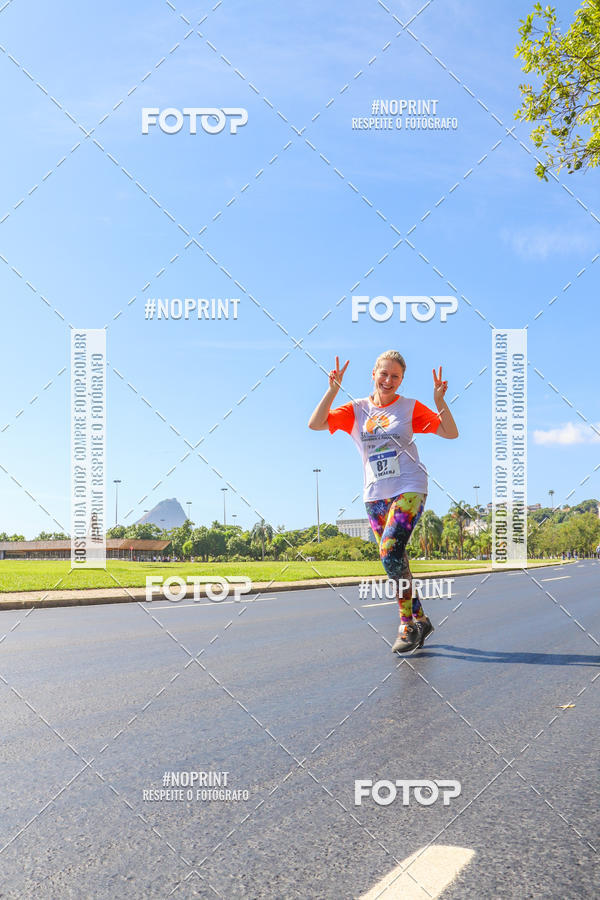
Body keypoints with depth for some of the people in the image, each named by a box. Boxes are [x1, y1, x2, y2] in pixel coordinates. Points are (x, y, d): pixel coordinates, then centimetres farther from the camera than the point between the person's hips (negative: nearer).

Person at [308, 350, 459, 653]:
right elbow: (315, 424, -7)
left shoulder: (410, 407, 2)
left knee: (390, 552, -21)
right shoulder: (356, 410, 6)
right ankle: (419, 619, 21)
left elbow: (451, 433, -2)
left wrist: (439, 400, -17)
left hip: (408, 489, -4)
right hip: (375, 495, 4)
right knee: (395, 561, 6)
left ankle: (408, 625, -12)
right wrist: (333, 390, -17)